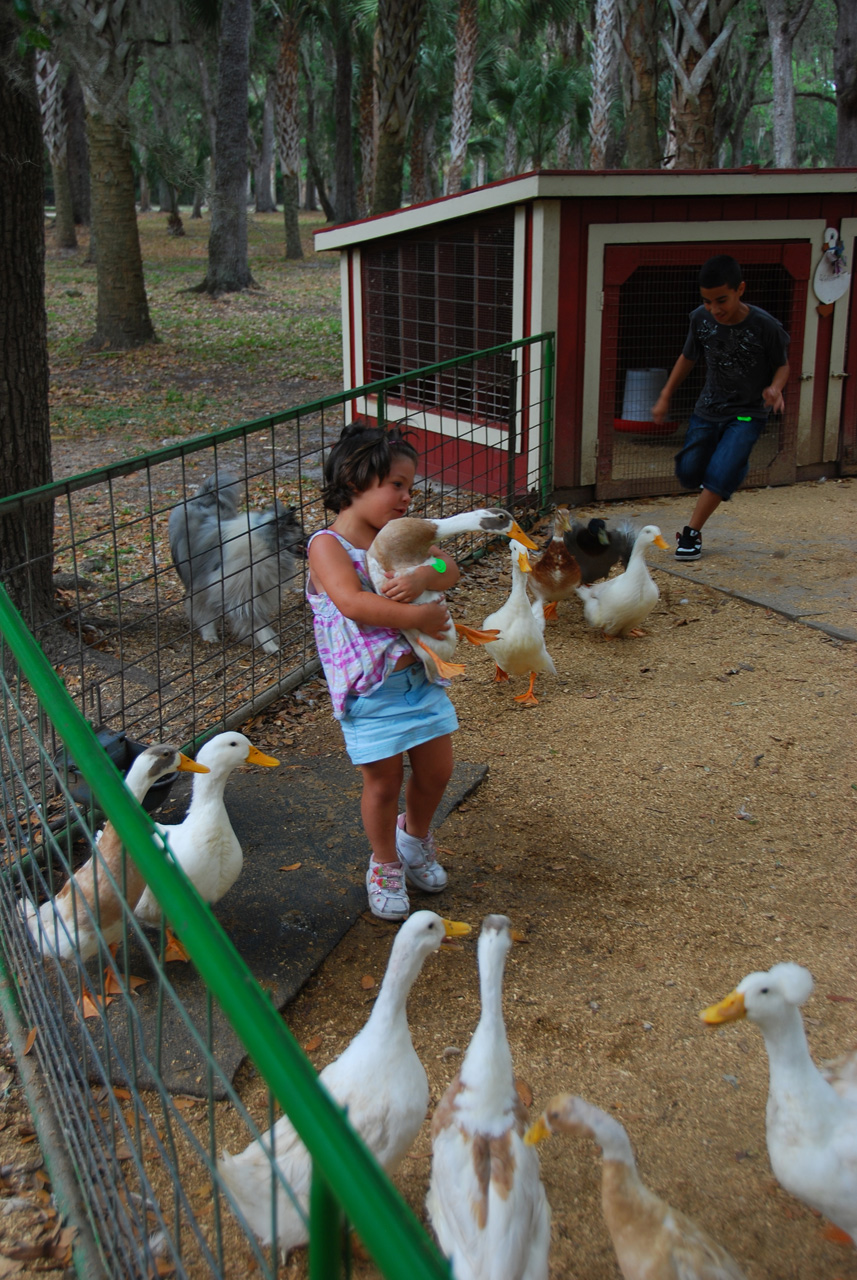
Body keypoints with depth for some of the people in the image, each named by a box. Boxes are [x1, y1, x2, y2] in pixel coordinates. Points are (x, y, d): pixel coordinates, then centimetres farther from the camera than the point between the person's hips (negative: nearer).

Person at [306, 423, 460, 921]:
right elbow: (352, 602, -28)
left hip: (421, 674, 6)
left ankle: (415, 834, 43)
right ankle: (386, 865, 30)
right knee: (383, 782, 5)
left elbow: (450, 570, -3)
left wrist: (423, 576, -26)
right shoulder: (328, 545, -12)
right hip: (370, 688, -6)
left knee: (437, 769, 13)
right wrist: (420, 616, -26)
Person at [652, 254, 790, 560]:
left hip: (748, 413, -4)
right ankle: (737, 465, 39)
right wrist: (665, 397, 9)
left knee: (719, 475, -18)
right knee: (688, 473, 8)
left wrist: (775, 387, -27)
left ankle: (691, 533, -1)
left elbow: (782, 364, -6)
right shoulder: (701, 319, -12)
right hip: (708, 409, 5)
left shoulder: (765, 326, -22)